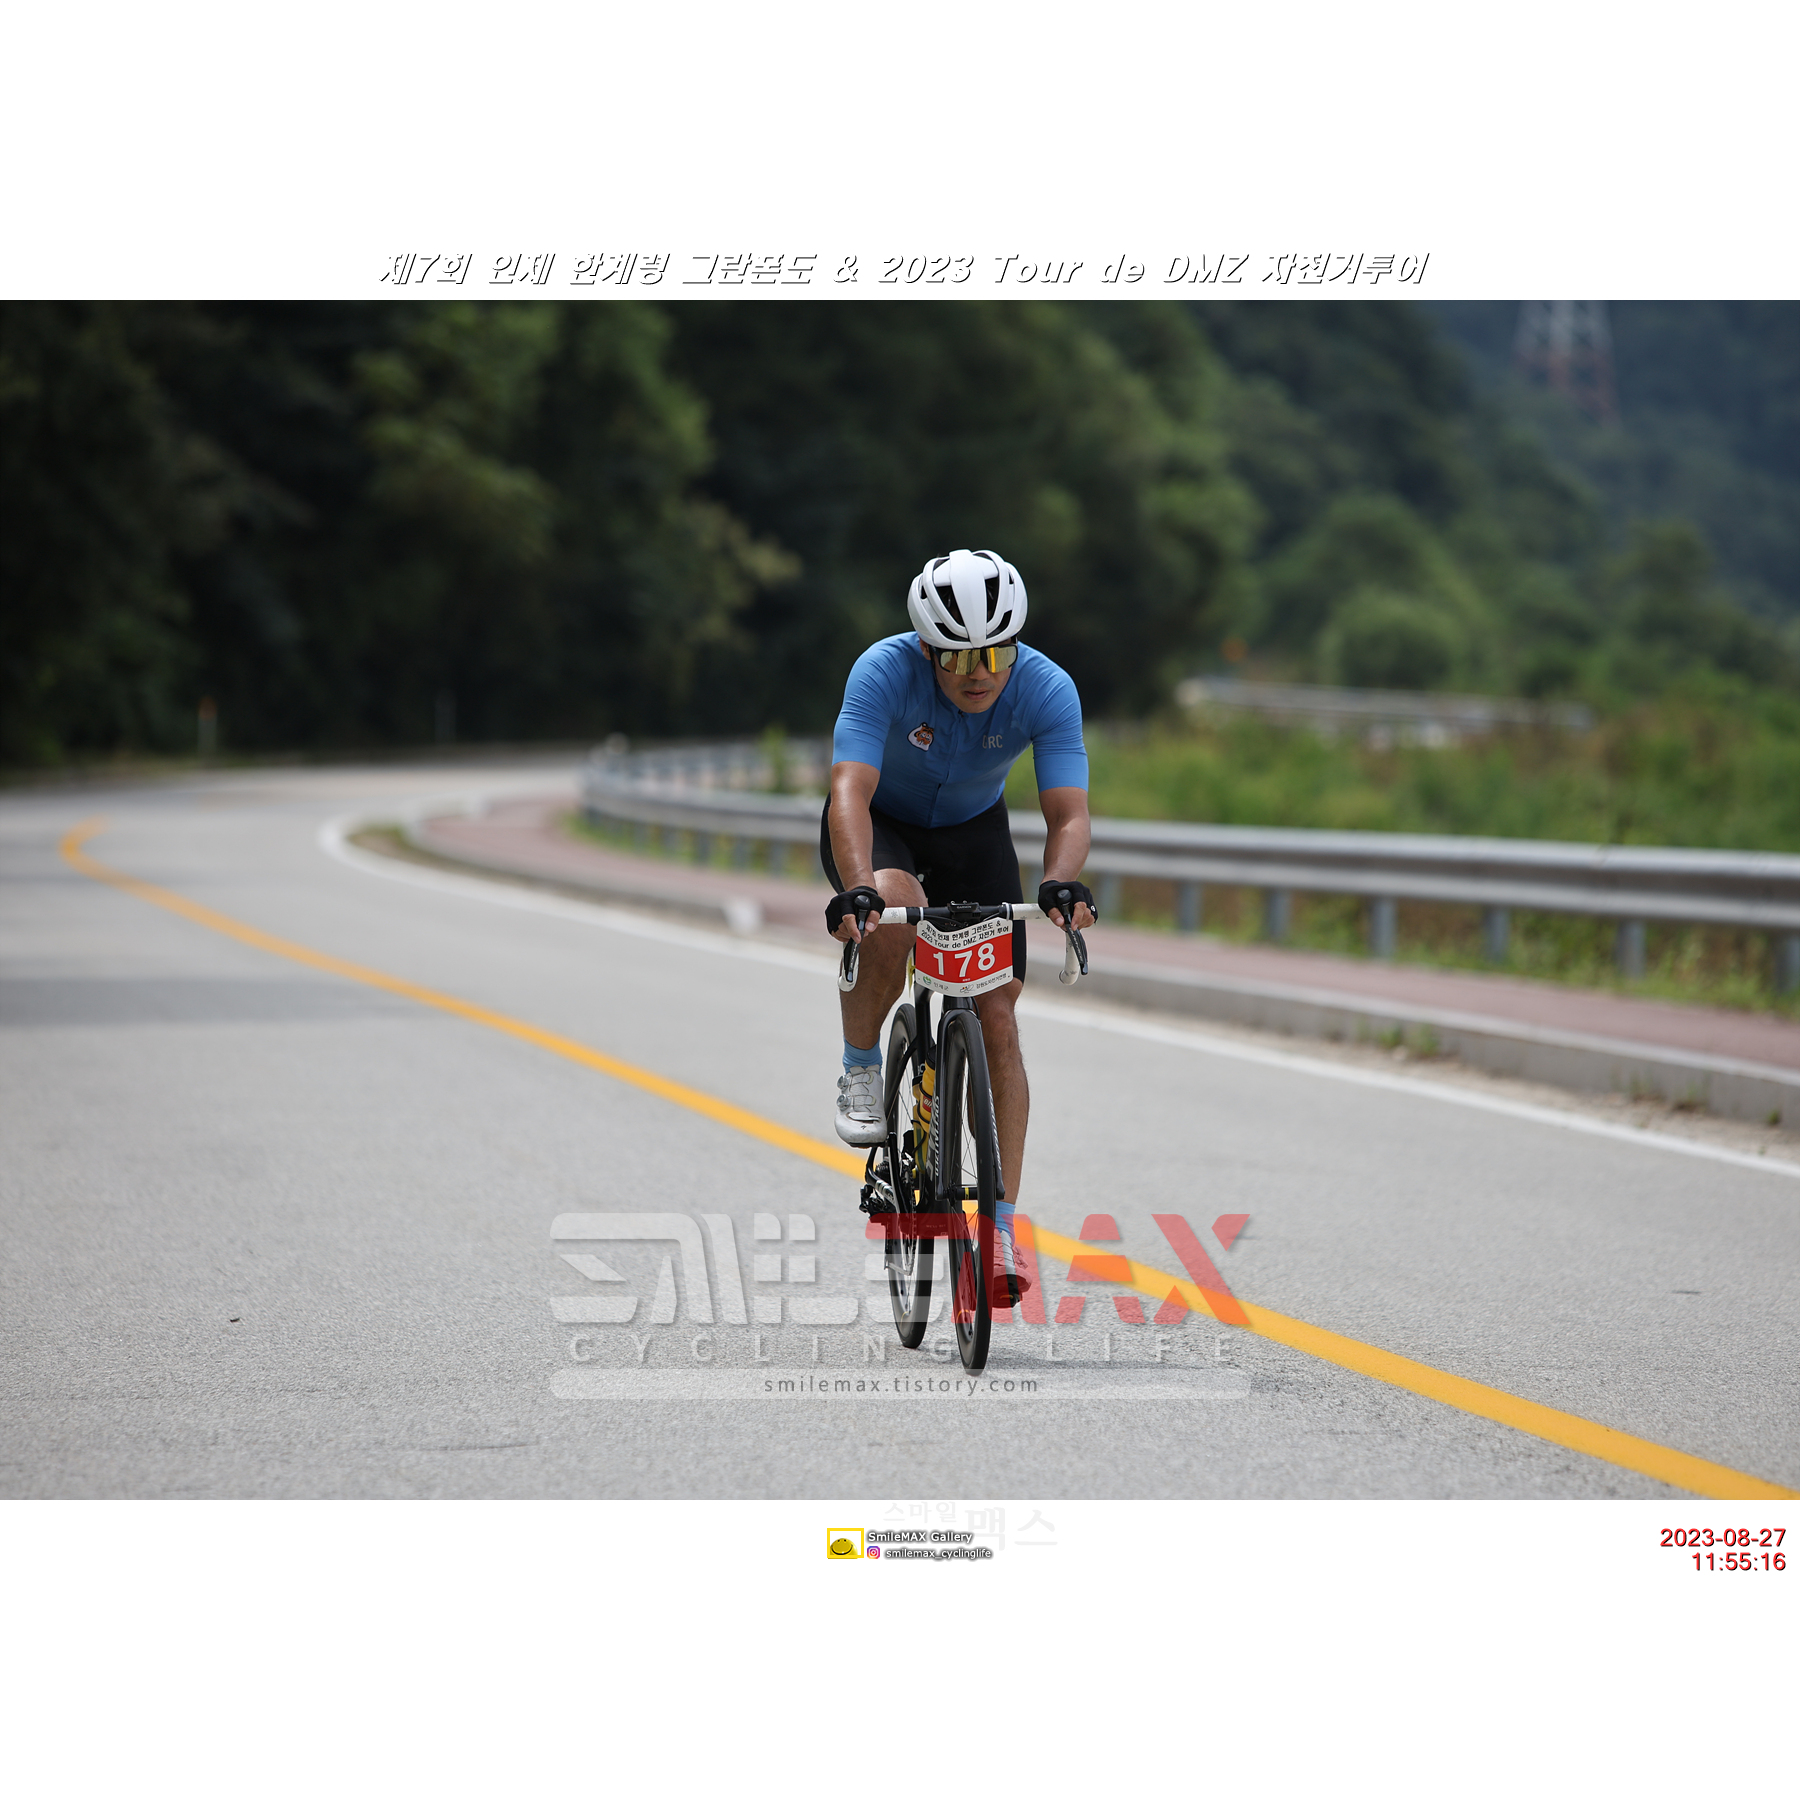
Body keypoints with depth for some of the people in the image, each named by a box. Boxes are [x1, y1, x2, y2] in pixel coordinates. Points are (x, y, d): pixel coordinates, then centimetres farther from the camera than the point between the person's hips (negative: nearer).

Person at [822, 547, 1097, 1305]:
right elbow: (850, 793, -42)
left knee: (997, 1022, -10)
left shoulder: (1047, 690, -27)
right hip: (879, 824, -2)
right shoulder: (885, 672, -33)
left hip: (972, 831, 2)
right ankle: (860, 1068, -10)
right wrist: (857, 889, -58)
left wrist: (1061, 882, -54)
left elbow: (1068, 812, -32)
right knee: (892, 917, -37)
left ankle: (1000, 1228, -5)